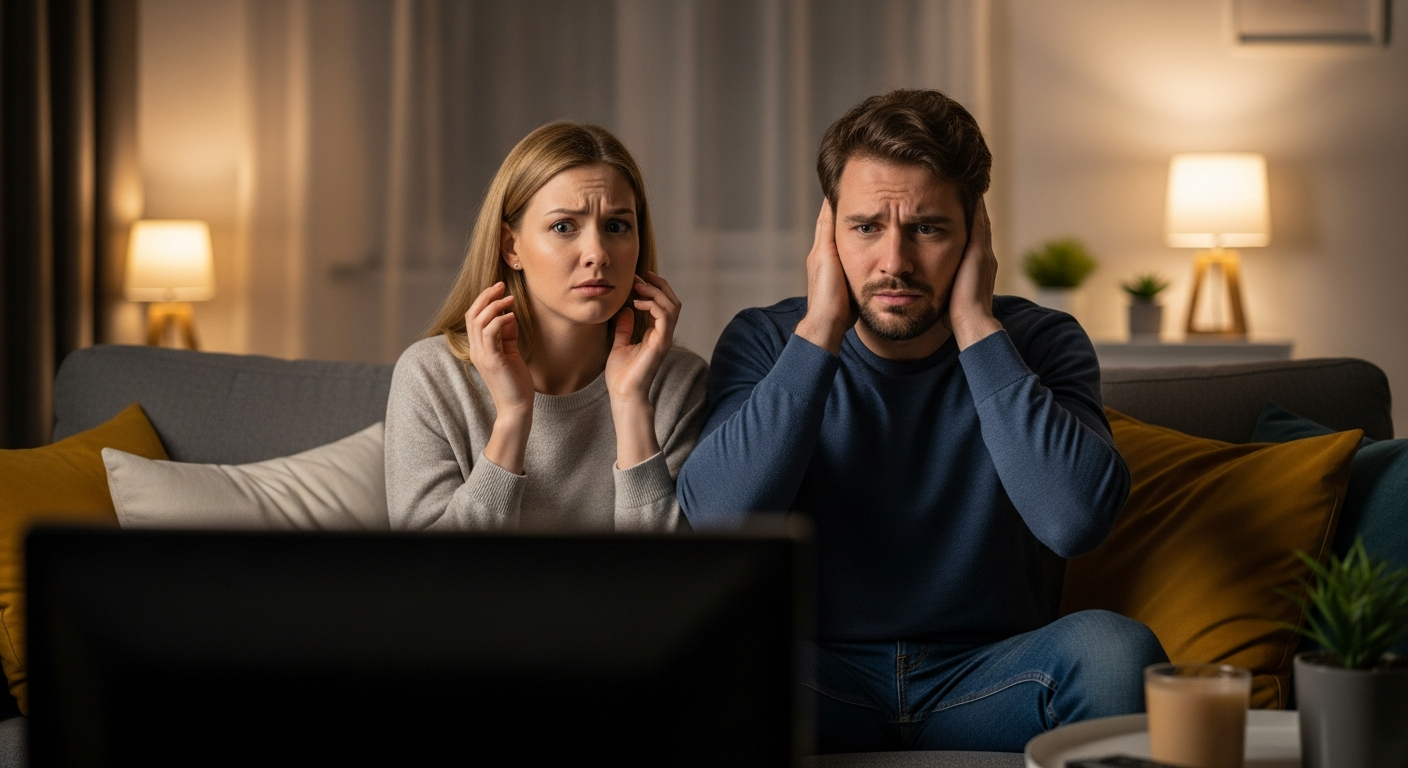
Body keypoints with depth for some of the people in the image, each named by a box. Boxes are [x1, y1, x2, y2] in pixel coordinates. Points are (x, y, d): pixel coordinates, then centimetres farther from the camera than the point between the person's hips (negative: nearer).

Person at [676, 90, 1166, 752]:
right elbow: (716, 518, -20)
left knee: (1113, 646, -30)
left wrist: (974, 325, -17)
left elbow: (1076, 521, -22)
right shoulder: (765, 342, -1)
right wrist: (822, 328, -16)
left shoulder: (1037, 344, -2)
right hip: (821, 686, 0)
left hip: (986, 681, 1)